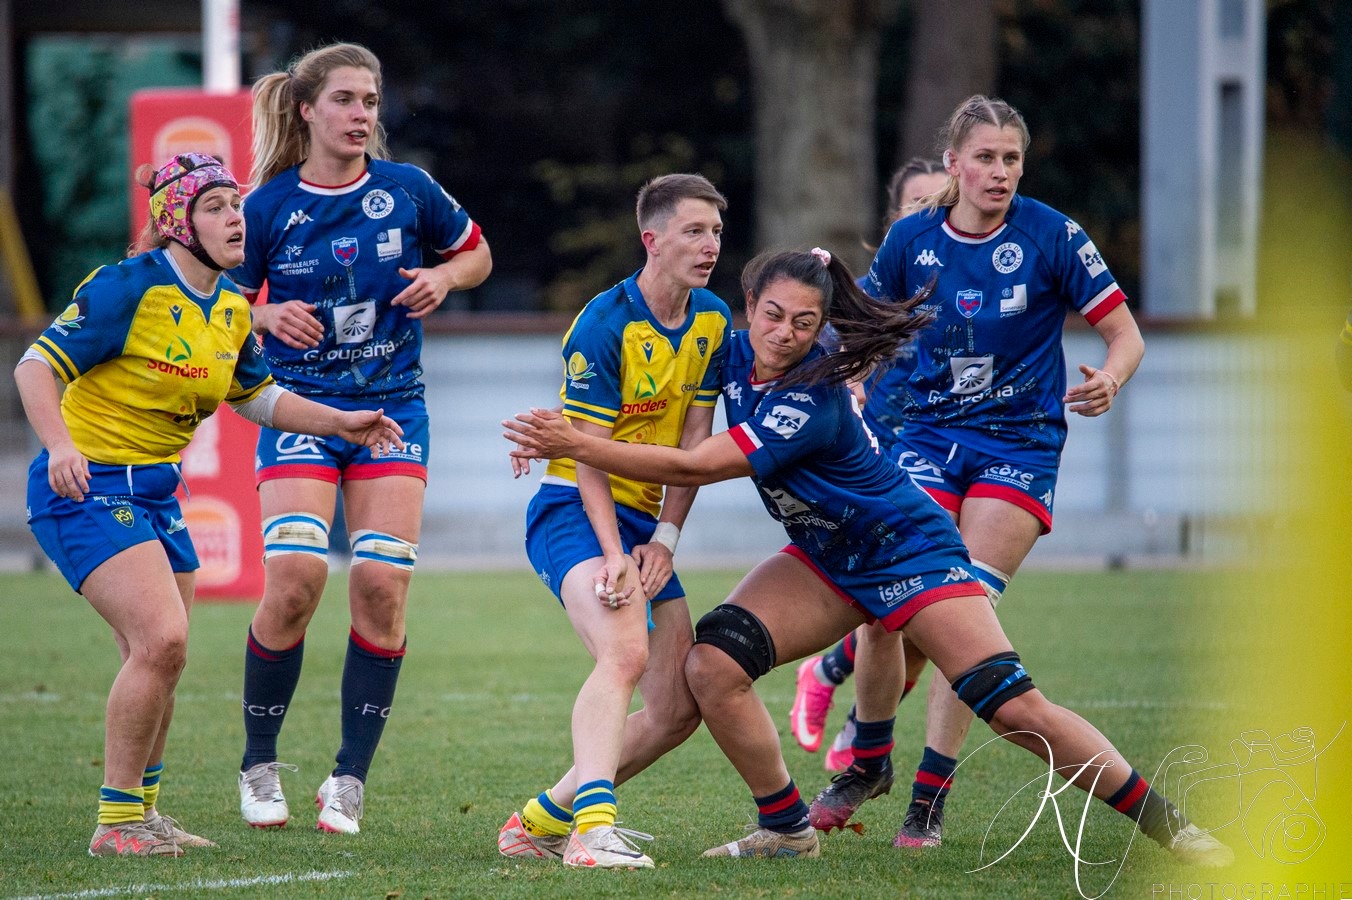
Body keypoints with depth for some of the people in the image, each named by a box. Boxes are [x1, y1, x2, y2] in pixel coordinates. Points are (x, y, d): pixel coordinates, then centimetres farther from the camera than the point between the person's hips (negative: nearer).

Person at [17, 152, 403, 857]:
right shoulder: (130, 287, -17)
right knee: (160, 640, -21)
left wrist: (340, 422, 12)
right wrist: (60, 446, -34)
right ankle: (115, 824, -11)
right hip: (88, 487, -8)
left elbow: (256, 396, 23)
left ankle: (141, 811, 30)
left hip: (154, 494, 9)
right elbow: (37, 365, -19)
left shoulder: (232, 310, 7)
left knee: (159, 657, 13)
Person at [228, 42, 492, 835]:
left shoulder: (407, 191, 0)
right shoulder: (268, 207, -4)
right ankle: (260, 765, 1)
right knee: (296, 574, -18)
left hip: (392, 406, 2)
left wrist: (444, 278, -6)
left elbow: (476, 254, 15)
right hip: (301, 405, -2)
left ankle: (351, 779, 1)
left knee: (383, 580, -11)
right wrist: (268, 317, -16)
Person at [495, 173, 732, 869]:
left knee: (678, 708, 3)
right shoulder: (604, 326, -17)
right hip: (573, 512, -8)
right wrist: (613, 554, -27)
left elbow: (694, 439, 5)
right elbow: (588, 453, -18)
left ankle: (543, 819, 16)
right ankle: (593, 828, -45)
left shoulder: (713, 321, 4)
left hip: (646, 520, 8)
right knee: (625, 651, -33)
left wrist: (664, 540, -6)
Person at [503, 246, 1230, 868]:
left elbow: (695, 466, -34)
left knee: (1014, 708, -17)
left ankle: (1165, 824, -4)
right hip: (825, 562, 7)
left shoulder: (810, 401, -31)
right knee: (712, 663, -16)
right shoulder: (735, 355, -9)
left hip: (910, 553, -7)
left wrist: (575, 445, -33)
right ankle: (787, 830, 0)